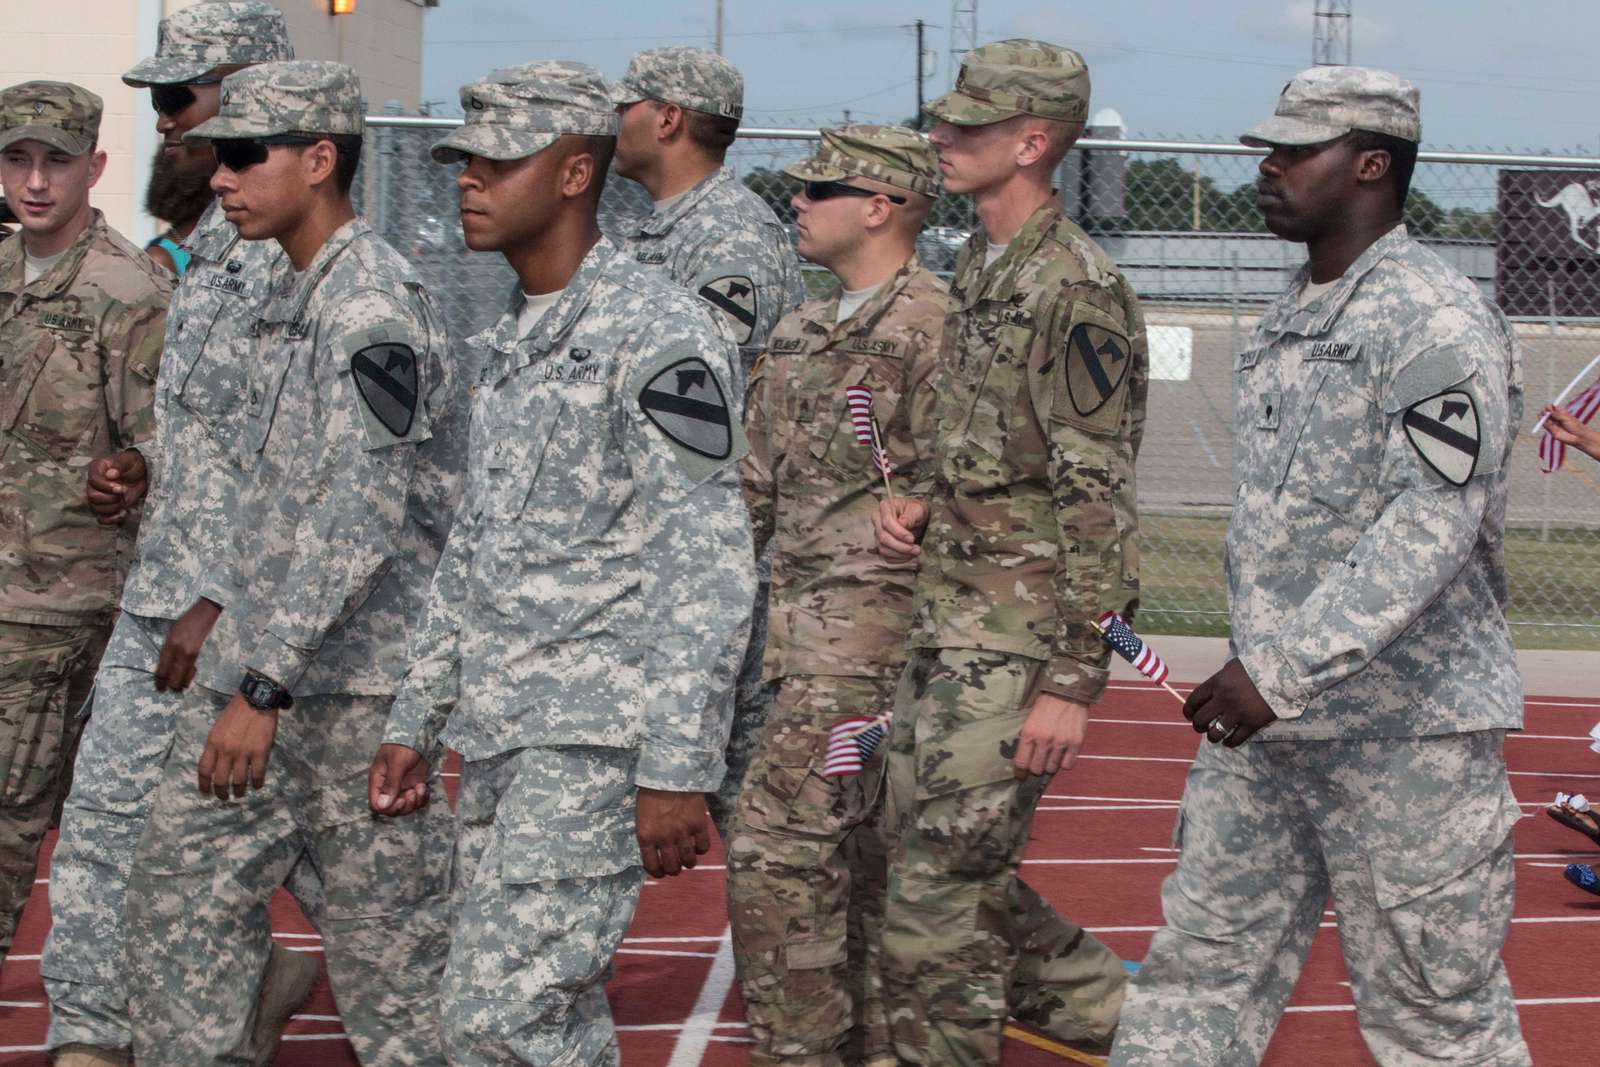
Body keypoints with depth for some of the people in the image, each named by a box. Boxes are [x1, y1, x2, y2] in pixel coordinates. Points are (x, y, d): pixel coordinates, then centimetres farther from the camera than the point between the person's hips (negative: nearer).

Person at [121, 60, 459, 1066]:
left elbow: (358, 520, -24)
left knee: (383, 927, -2)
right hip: (257, 663, 9)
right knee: (182, 881, 10)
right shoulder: (288, 297, 14)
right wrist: (216, 601, 17)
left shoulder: (377, 308, -17)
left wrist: (263, 684, -25)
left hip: (358, 678, -9)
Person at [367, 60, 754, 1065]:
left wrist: (677, 769, -21)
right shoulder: (510, 346, 17)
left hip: (593, 740, -9)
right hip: (497, 737, 9)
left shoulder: (657, 333, -12)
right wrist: (415, 725, 21)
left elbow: (708, 567, -17)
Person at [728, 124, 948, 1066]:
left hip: (866, 626, -9)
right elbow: (757, 492, 21)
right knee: (858, 855, 12)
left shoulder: (930, 328, -11)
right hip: (804, 630, 9)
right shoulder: (802, 335, 17)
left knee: (778, 847, -12)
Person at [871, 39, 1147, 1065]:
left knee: (939, 898, -6)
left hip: (1015, 636, -10)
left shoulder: (1076, 291, -15)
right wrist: (921, 508, 6)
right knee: (965, 873, 16)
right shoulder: (980, 269, 14)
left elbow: (1098, 497, -17)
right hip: (945, 621, 10)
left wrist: (1072, 681, -19)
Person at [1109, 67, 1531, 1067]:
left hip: (1407, 728, -9)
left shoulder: (1435, 317, -14)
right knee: (1202, 967, 9)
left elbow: (1434, 523, -24)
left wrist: (1284, 670, -27)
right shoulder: (1286, 318, 15)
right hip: (1264, 718, 9)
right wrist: (1251, 667, 16)